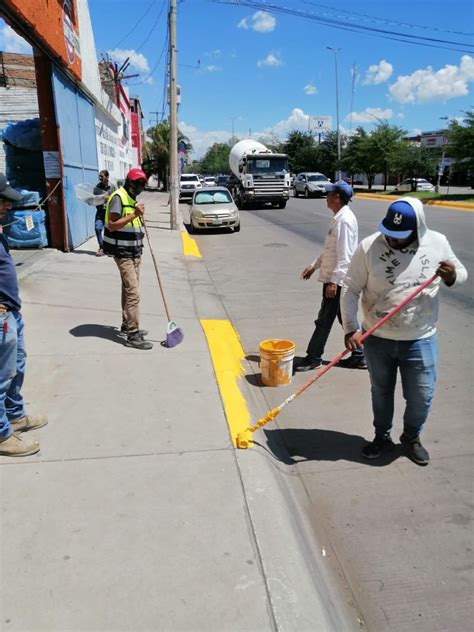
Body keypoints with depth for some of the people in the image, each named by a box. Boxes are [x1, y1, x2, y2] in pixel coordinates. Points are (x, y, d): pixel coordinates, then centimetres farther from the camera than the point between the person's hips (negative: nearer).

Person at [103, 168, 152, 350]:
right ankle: (133, 335, -10)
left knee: (128, 291, 16)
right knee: (133, 293, -12)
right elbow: (112, 225, -22)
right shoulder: (118, 198, -13)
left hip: (134, 253, 9)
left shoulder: (133, 199, 16)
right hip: (123, 253, -9)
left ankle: (127, 325, 27)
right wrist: (134, 215, -26)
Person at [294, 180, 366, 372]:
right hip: (339, 279, 10)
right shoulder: (340, 218, 13)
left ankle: (313, 358, 13)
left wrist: (333, 281, -24)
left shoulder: (344, 220, -19)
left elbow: (344, 256, -23)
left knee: (324, 320, 1)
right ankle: (358, 356, 23)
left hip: (337, 280, -10)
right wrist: (314, 265, 19)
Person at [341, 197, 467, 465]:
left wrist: (453, 276, -17)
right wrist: (351, 328, -18)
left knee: (421, 396, 10)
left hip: (420, 341, 1)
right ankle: (382, 437, 40)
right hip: (377, 340, 0)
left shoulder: (437, 243, -7)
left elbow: (461, 272, 8)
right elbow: (350, 289, -10)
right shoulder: (369, 247, -13)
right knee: (381, 392, 17)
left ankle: (412, 437, 38)